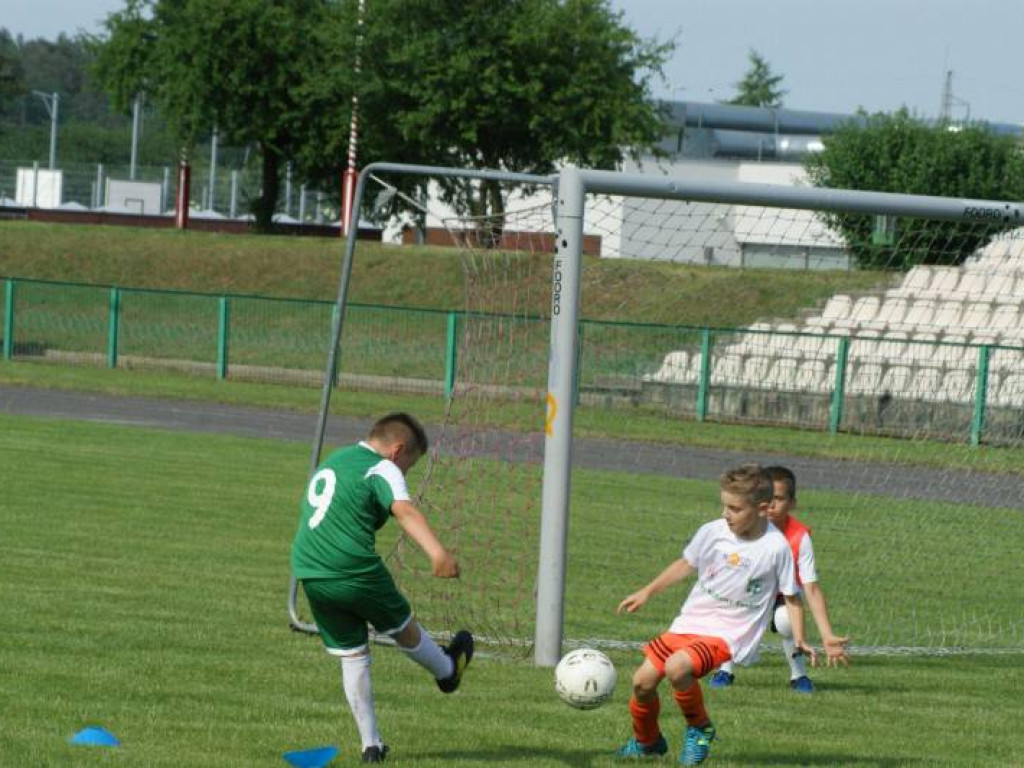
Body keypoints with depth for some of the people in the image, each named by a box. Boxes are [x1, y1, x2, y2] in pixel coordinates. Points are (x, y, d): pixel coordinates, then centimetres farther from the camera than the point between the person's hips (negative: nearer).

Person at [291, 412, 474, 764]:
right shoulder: (382, 469, -7)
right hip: (357, 573, -6)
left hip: (309, 574, 6)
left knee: (352, 657, 14)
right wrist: (437, 552, -41)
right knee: (404, 627, 22)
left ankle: (371, 744, 14)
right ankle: (447, 670, 48)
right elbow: (404, 510, -26)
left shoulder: (330, 463, 21)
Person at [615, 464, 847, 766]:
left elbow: (791, 597, -1)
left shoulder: (777, 547, -13)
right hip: (689, 622, 5)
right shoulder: (713, 532, -2)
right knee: (643, 680, -2)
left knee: (677, 667, -31)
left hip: (729, 633, -5)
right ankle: (647, 742, 28)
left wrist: (799, 641, -9)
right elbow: (686, 564, 16)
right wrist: (647, 592, 17)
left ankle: (700, 729, -4)